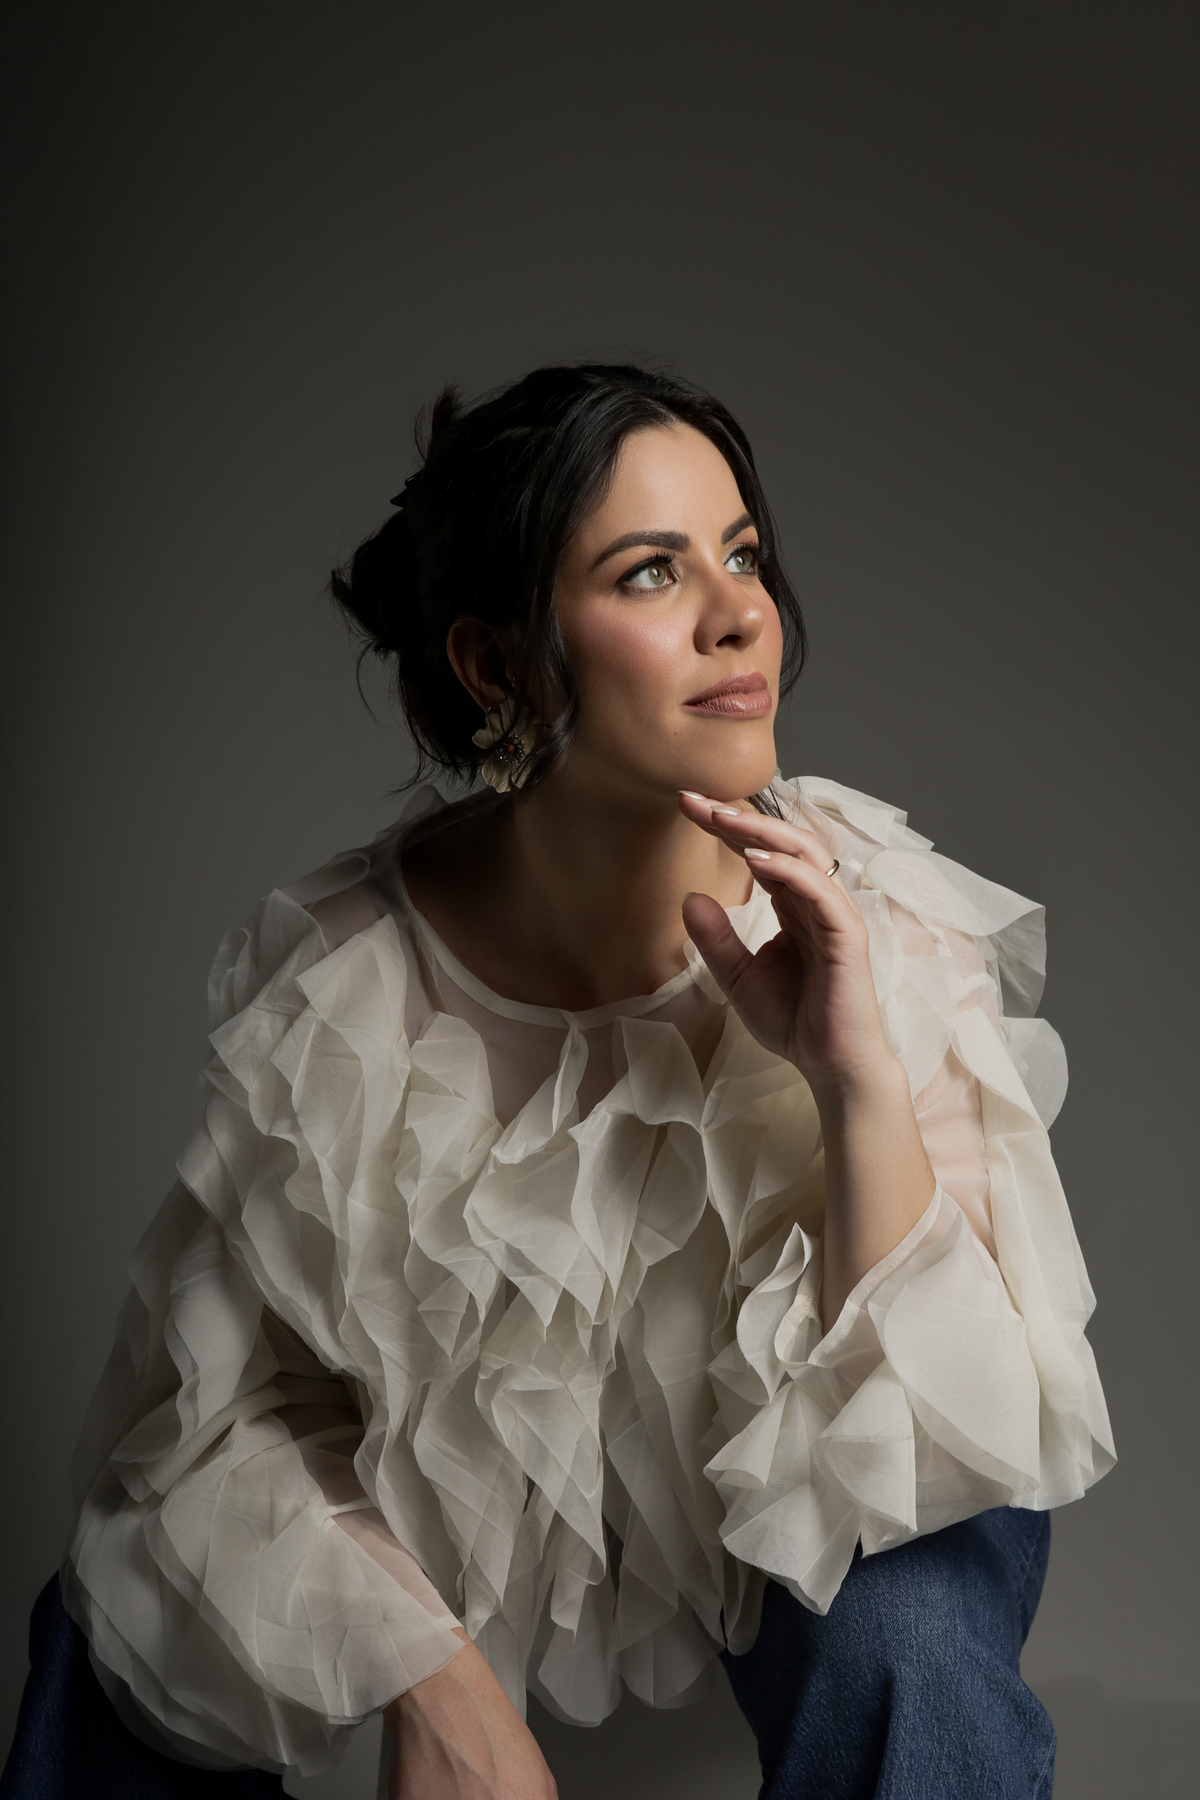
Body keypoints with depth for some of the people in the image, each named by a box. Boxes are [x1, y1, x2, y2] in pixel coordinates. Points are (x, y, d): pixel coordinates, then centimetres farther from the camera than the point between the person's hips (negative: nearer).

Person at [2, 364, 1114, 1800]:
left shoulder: (880, 926, -25)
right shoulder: (336, 980, -24)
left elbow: (954, 1454, -27)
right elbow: (231, 1404, -14)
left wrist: (856, 1082, -39)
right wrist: (434, 1684, -26)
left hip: (805, 1505, -1)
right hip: (463, 1494, 1)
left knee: (909, 1648, -32)